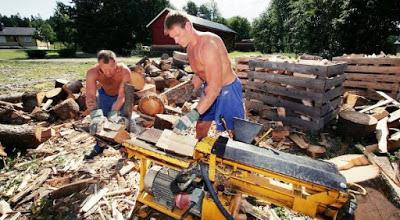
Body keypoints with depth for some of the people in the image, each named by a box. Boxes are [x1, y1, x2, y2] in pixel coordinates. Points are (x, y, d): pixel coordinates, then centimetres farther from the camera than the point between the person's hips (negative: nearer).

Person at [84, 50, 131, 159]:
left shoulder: (125, 71, -40)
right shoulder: (92, 72, -35)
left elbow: (122, 96, -37)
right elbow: (90, 96, -41)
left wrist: (113, 113, -47)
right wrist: (95, 115, -55)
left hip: (121, 95, -2)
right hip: (104, 94, 2)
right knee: (99, 121, 8)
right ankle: (99, 147, 29)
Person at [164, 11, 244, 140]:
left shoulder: (207, 44, -28)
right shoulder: (190, 47, 1)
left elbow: (215, 87, -33)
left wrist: (194, 114, -37)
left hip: (227, 89, -8)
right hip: (210, 89, 9)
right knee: (200, 127, 16)